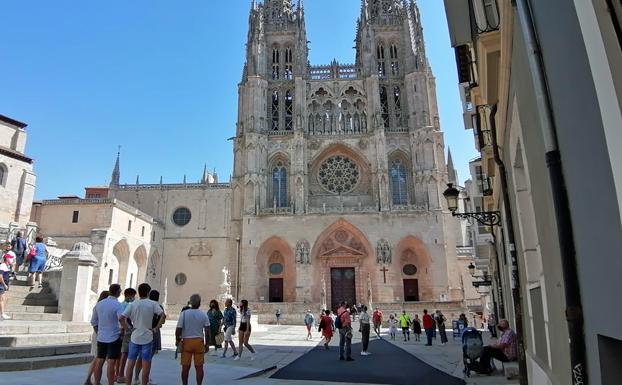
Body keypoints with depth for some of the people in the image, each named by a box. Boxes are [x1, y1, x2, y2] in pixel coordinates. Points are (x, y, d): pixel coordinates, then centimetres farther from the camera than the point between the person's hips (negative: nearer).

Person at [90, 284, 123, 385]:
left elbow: (93, 321, 13)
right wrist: (122, 334, -11)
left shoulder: (99, 304, 6)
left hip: (101, 338, 6)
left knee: (99, 362, 12)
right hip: (114, 338, -6)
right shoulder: (117, 305, -15)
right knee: (111, 363, -2)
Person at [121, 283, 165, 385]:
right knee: (146, 364, 5)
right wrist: (156, 328, -7)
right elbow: (163, 316, -15)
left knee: (131, 362, 12)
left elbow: (122, 318, -6)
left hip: (134, 337, 2)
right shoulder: (153, 304, -6)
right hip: (147, 338, -2)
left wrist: (127, 329, 3)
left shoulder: (132, 304, 0)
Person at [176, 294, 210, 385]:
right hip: (199, 341, 0)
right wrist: (207, 344, 6)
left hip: (186, 341, 0)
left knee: (185, 367, 10)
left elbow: (178, 329, -8)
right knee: (199, 367, 7)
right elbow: (207, 331, -3)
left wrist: (177, 340, 8)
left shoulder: (184, 314, -5)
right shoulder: (204, 315, -2)